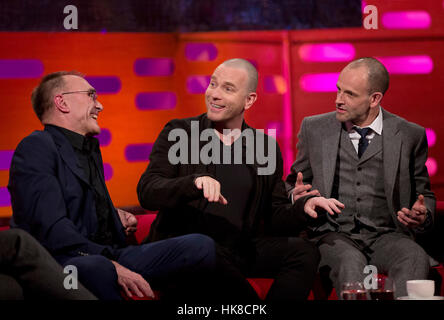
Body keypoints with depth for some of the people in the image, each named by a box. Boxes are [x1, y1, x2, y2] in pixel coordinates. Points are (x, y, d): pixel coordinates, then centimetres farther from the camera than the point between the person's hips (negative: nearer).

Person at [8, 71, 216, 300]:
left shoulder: (90, 149, 25)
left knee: (201, 247, -10)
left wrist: (115, 215, 14)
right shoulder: (36, 147, -5)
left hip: (107, 257, 8)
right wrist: (113, 267, -26)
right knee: (97, 268, -44)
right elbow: (51, 229, -18)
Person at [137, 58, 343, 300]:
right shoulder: (179, 133, 3)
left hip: (241, 246, 3)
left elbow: (274, 219, 13)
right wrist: (195, 182, -27)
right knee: (212, 256, -37)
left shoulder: (265, 146, 12)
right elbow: (147, 193, -9)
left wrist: (303, 207, -9)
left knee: (304, 253, -20)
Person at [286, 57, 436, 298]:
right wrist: (297, 196, -5)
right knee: (351, 261, -36)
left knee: (416, 259, -33)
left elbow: (424, 194, 19)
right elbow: (293, 185, 20)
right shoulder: (314, 129, 10)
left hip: (386, 235, 0)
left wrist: (422, 215, -6)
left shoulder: (410, 136, 8)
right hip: (332, 234, 0)